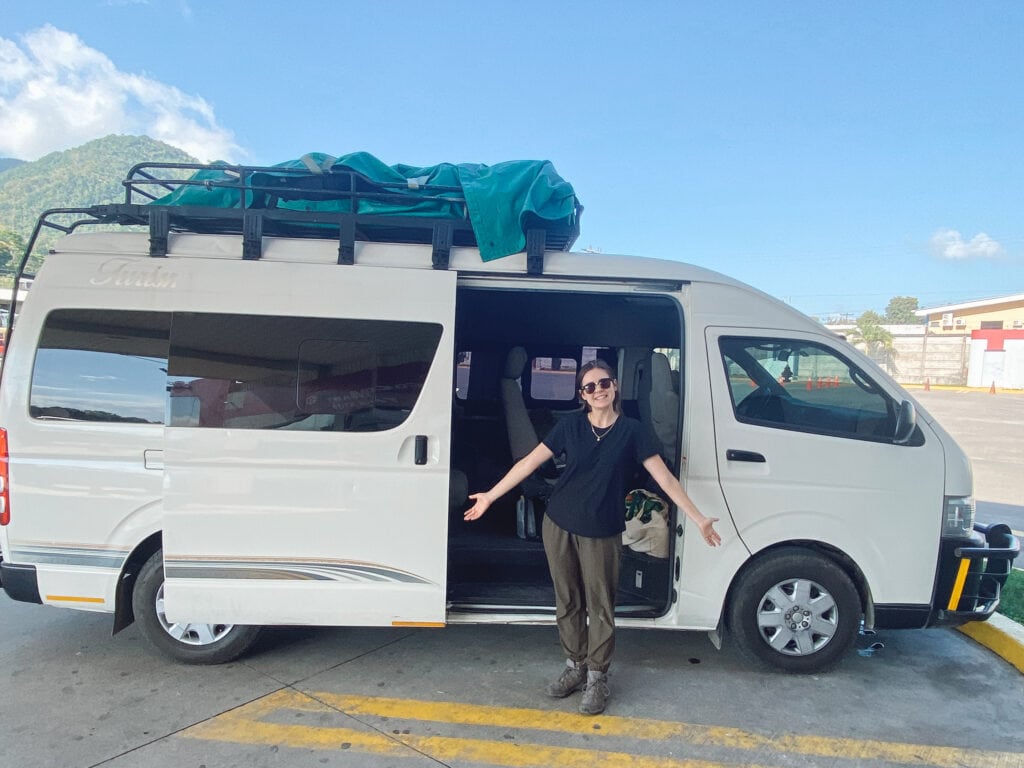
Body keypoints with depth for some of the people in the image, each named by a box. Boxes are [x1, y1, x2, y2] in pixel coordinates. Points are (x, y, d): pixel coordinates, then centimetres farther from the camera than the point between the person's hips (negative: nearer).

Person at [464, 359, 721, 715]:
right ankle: (575, 666, 34)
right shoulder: (570, 426, -2)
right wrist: (490, 496, -3)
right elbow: (529, 462, -2)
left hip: (601, 533, -2)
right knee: (567, 602, 15)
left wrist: (699, 519, -9)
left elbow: (664, 478, -6)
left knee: (600, 607, 8)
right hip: (558, 526, 2)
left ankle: (597, 677, 26)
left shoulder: (632, 431, -6)